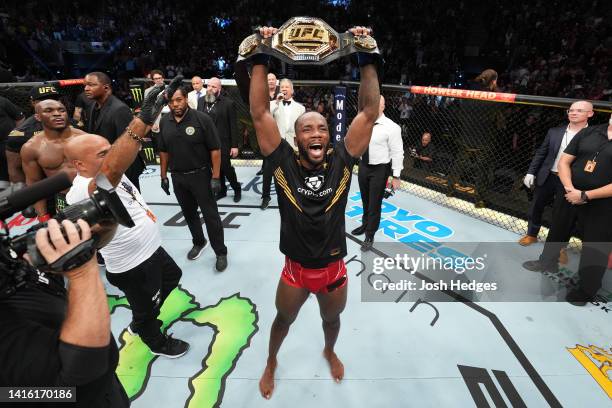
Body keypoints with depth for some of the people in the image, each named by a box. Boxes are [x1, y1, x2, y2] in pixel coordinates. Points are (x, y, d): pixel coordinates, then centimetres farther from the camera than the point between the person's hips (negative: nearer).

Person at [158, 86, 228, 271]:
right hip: (177, 177, 5)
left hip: (201, 175, -5)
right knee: (189, 213, 18)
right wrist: (164, 176, 10)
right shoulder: (164, 122, 1)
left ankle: (221, 253, 13)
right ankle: (199, 242, 40)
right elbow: (164, 151, 10)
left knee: (211, 215, 1)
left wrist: (215, 177, -15)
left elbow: (215, 149, -12)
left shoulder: (202, 119, -13)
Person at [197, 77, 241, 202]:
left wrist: (235, 145, -11)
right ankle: (222, 190, 29)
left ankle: (237, 189, 23)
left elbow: (233, 126, -9)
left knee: (226, 167, 0)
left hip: (222, 142, -4)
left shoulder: (228, 103, -9)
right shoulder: (201, 100, 6)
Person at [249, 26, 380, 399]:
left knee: (332, 319, 30)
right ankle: (271, 363, 58)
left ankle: (330, 352, 65)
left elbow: (369, 113, -16)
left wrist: (367, 59, -17)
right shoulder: (284, 162, -17)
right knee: (283, 319, 26)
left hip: (334, 269, 2)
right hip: (295, 269, -1)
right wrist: (261, 59, -21)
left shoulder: (341, 160, -14)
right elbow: (260, 113, -20)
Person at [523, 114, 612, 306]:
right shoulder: (588, 132, 1)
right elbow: (564, 162, 2)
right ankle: (547, 261, 47)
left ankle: (586, 291, 26)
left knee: (595, 250, 8)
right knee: (557, 232, 22)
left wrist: (585, 195, -18)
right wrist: (569, 189, -12)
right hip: (570, 196, 4)